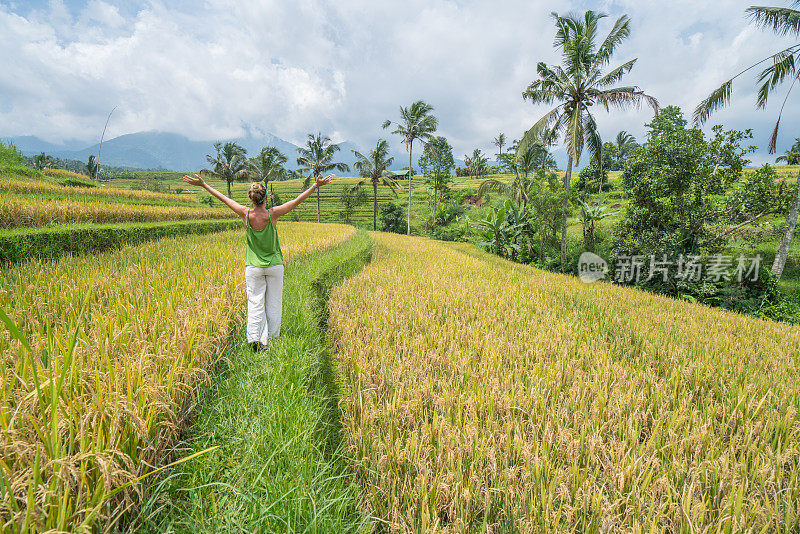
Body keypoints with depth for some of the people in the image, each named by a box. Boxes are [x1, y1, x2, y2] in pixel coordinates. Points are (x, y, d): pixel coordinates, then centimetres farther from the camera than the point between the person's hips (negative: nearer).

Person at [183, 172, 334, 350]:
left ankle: (254, 339, 0)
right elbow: (297, 201, -12)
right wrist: (316, 185, -8)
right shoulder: (273, 214, -15)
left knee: (255, 303, 7)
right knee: (273, 303, 10)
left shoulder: (246, 214, -11)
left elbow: (223, 198, 1)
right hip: (274, 265, -1)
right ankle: (270, 339, 17)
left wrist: (203, 185, 12)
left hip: (253, 267, 1)